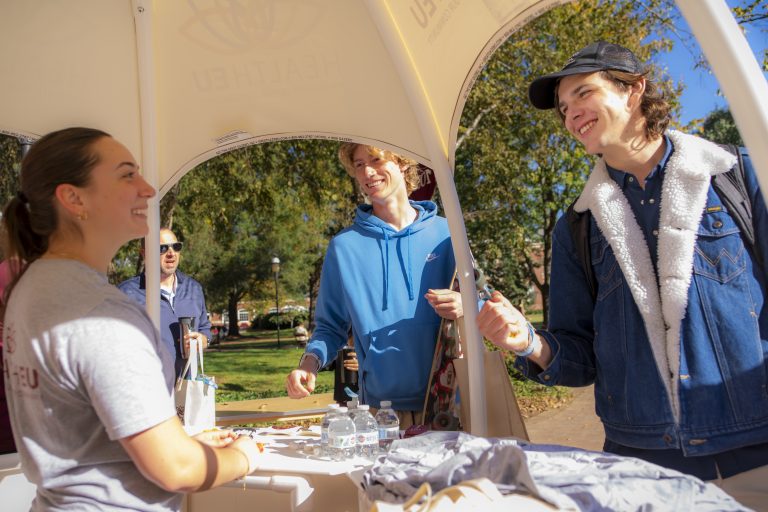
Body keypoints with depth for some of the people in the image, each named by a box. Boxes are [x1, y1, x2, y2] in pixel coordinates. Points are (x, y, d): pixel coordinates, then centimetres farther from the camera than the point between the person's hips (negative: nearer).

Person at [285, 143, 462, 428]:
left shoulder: (446, 234, 0)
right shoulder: (344, 245, 1)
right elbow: (331, 327, 7)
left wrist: (465, 307, -15)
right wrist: (310, 363, -13)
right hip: (380, 408, 0)